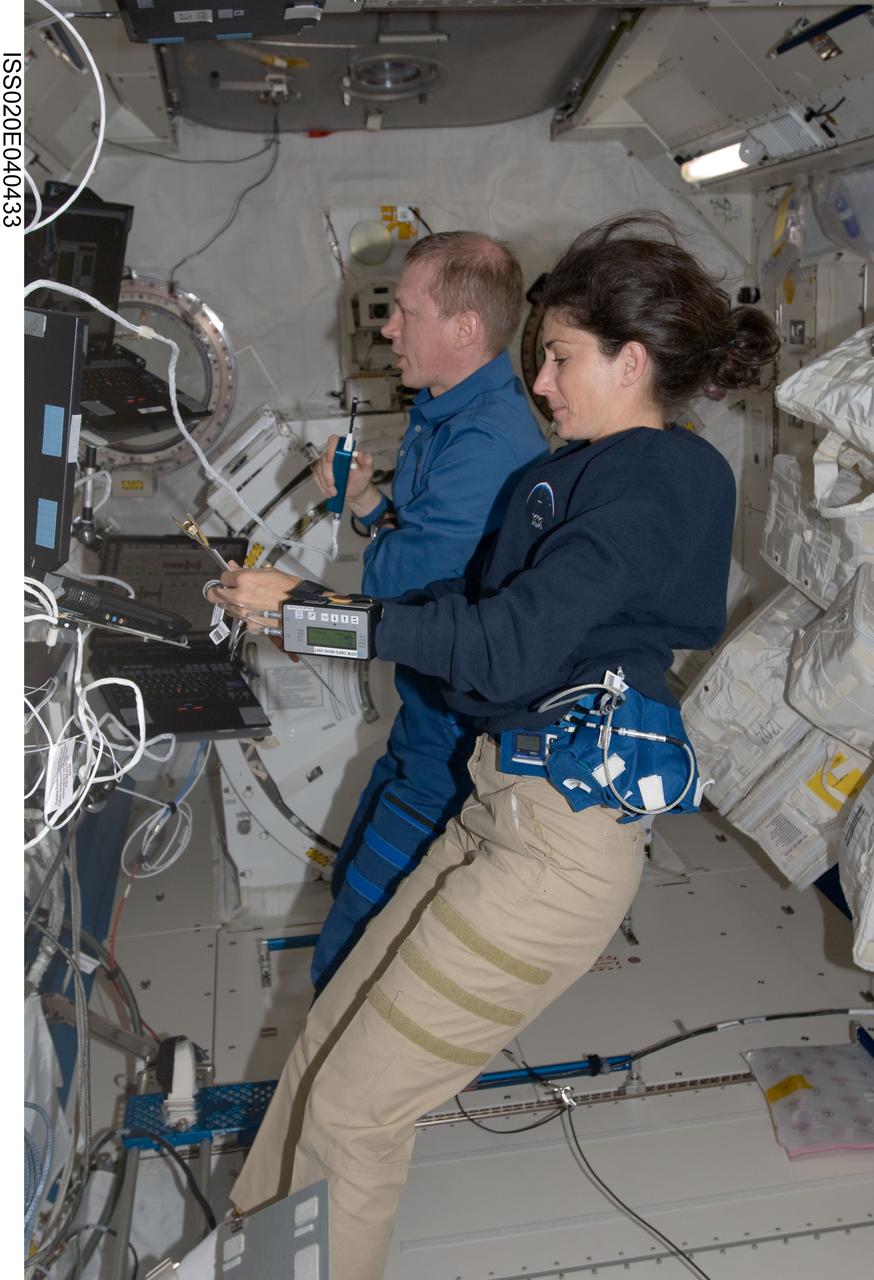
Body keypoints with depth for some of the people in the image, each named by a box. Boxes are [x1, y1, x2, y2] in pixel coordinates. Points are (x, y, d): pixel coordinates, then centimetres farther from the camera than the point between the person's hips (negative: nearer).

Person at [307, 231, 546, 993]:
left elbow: (401, 579, -28)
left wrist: (376, 526, -6)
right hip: (432, 719, 11)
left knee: (349, 960, -2)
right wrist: (367, 499, -2)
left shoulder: (487, 442, -27)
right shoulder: (447, 413, 9)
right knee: (355, 883, 27)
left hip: (459, 749, -11)